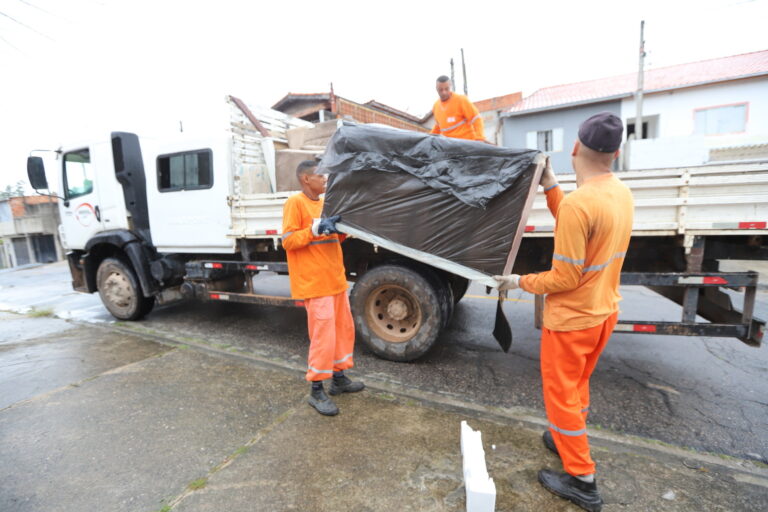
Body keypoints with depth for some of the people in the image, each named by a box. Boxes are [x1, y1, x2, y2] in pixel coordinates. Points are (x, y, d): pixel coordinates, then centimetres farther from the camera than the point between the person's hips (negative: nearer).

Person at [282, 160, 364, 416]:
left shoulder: (323, 203, 16)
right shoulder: (295, 203, -9)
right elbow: (288, 241, -15)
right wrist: (317, 228, -23)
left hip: (335, 279, 9)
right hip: (314, 282, -9)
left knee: (344, 329, 15)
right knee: (323, 334, -5)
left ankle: (339, 378, 31)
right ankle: (316, 391, 11)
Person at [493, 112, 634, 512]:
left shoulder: (578, 202, -28)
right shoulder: (622, 193, -1)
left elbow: (565, 278, -25)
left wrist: (521, 282, -10)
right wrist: (550, 187, 8)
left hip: (572, 318, -8)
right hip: (605, 311, 9)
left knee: (561, 392, 10)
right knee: (578, 384, 27)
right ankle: (571, 442, 48)